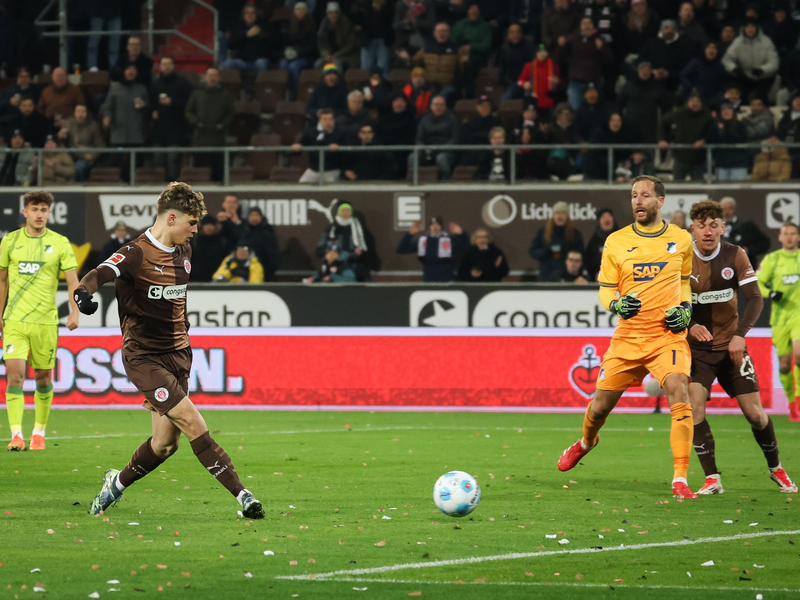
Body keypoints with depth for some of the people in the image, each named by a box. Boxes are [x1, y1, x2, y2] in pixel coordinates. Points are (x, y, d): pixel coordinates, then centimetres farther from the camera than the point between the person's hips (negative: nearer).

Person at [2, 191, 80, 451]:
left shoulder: (59, 243, 0)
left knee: (43, 377, 7)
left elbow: (72, 280, -2)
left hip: (45, 320, 0)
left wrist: (75, 311, -16)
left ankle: (39, 433, 23)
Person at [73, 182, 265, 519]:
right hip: (143, 356, -8)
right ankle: (241, 495, -17)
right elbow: (100, 275, -31)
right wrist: (84, 292, -52)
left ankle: (117, 482, 30)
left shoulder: (183, 251, 10)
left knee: (166, 444, 4)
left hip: (176, 354, 8)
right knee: (193, 423, -17)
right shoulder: (137, 253, -15)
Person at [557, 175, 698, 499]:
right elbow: (605, 290, 7)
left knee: (680, 398, -22)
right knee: (600, 406, 7)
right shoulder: (616, 242, 2)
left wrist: (685, 307, 1)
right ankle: (586, 442, 44)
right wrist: (616, 304, -16)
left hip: (668, 335, -1)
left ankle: (680, 481, -19)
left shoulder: (681, 239, 4)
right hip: (628, 336, 1)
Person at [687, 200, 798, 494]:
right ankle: (712, 478, -13)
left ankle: (775, 468, 23)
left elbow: (755, 299, -8)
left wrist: (740, 334, -23)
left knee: (754, 413, -1)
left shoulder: (735, 256, -6)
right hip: (697, 348, -1)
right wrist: (691, 326, -27)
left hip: (731, 346, 1)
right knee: (694, 405, -21)